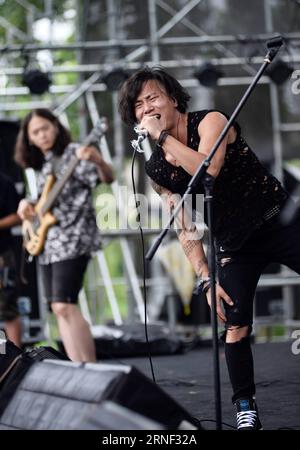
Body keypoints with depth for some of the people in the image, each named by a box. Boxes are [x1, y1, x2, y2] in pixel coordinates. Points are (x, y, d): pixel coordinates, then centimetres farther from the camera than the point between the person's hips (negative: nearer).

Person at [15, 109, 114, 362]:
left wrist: (98, 161, -40)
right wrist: (27, 204, 6)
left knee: (64, 306, -16)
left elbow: (108, 179, -18)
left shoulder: (73, 153, -7)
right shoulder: (42, 164, 17)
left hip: (73, 239, -9)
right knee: (57, 307, 6)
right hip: (49, 243, 9)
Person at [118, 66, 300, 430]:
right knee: (235, 326, -10)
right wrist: (206, 279, -6)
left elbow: (209, 168, -29)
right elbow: (185, 229, 4)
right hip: (234, 246, 3)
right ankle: (246, 408, -1)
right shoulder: (156, 170, 3)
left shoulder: (210, 122, -9)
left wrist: (162, 135, -22)